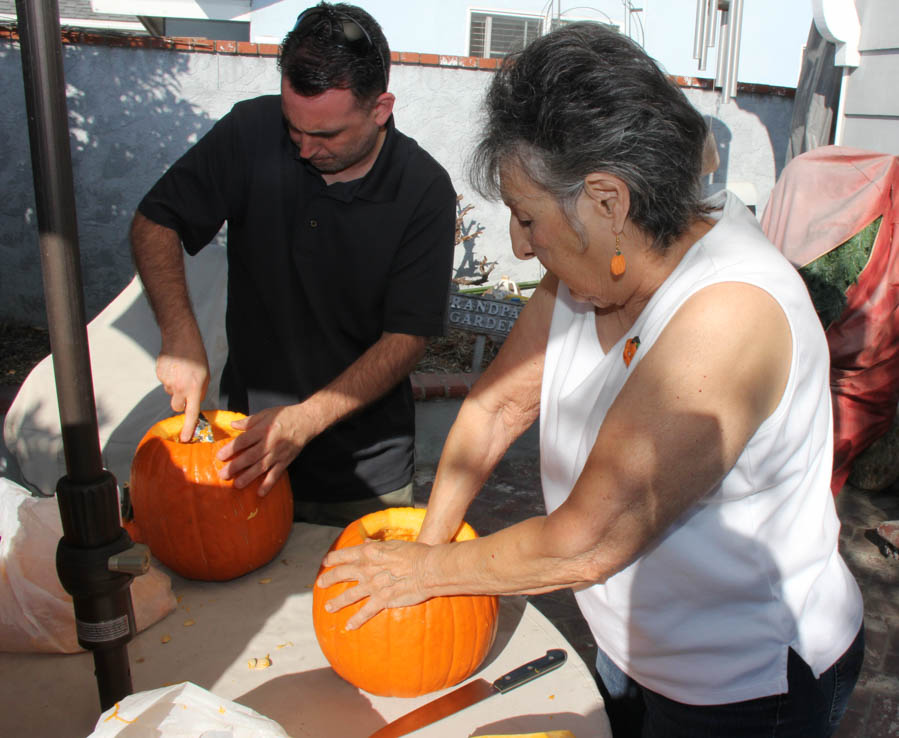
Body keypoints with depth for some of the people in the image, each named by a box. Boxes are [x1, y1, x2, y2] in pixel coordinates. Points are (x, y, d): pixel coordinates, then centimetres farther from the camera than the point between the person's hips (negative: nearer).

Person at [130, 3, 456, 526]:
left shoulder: (426, 192, -16)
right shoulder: (253, 133, -11)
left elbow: (407, 338, -16)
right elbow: (155, 223, -4)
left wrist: (304, 419, -26)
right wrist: (181, 335, -19)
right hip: (250, 428, 2)